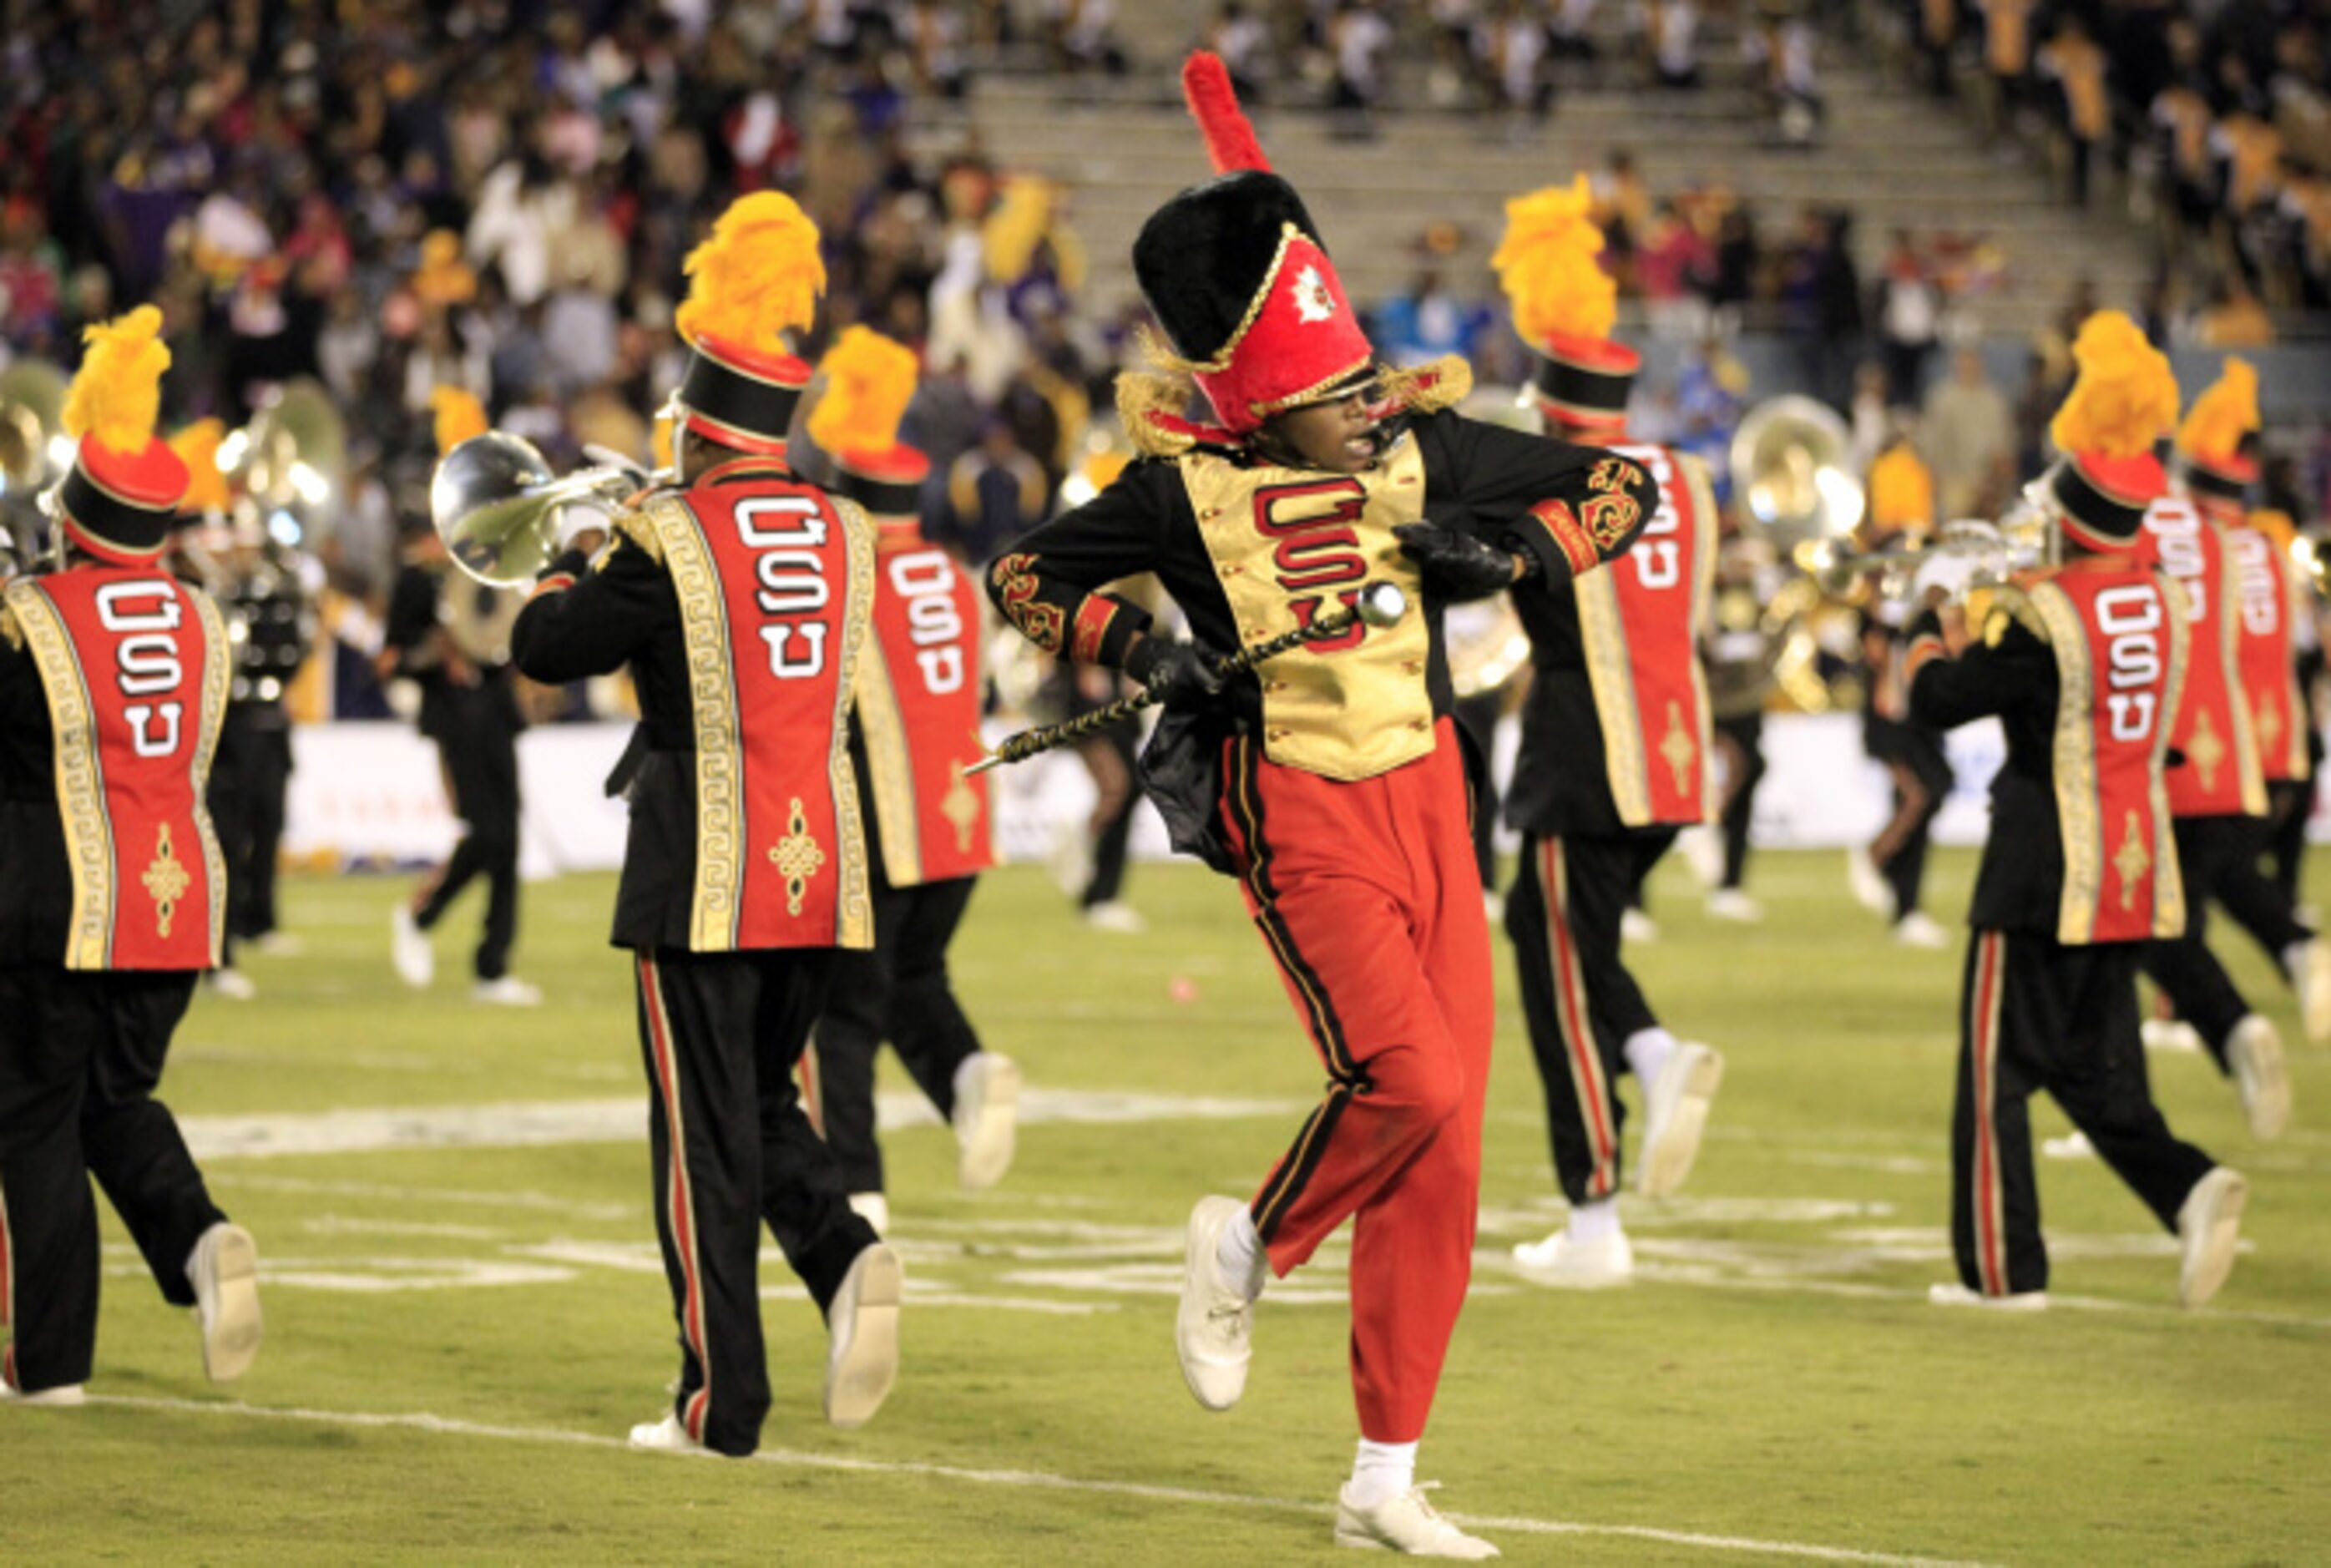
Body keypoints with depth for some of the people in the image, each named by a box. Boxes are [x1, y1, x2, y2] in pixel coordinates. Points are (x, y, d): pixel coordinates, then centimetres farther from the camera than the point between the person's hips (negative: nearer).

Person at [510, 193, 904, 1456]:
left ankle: (722, 1402, 4)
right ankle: (846, 1258, -7)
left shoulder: (666, 540, -12)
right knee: (767, 1100, 20)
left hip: (701, 876, -5)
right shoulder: (843, 533, 5)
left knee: (705, 1136, 2)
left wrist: (569, 567, 15)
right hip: (821, 870, 5)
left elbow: (545, 648, -4)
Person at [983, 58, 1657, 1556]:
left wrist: (1509, 552, -9)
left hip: (1427, 799, 4)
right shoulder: (1184, 492, -7)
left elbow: (1624, 487, 8)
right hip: (1301, 816, -4)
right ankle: (1244, 1248, 9)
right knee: (1406, 1081, -23)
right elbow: (1022, 574, 6)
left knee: (1442, 1146, 2)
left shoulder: (1422, 449, 1)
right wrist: (1125, 641, -12)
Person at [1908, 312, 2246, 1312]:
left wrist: (1934, 615, 8)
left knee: (1997, 1069, 4)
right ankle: (2191, 1190, -7)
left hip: (2045, 867, -7)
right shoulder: (2163, 603, 5)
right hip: (2138, 862, 7)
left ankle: (2002, 1270, 7)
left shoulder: (2039, 617, -19)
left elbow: (1937, 699, -10)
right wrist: (1980, 624, 14)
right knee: (2094, 1067, 16)